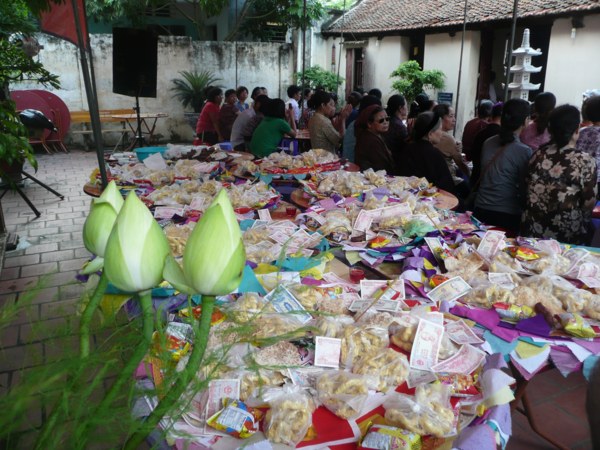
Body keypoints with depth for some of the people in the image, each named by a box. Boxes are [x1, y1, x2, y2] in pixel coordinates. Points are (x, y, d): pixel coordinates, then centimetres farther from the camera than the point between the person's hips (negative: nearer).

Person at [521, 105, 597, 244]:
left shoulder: (538, 155, -4)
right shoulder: (585, 161, -15)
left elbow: (529, 190, 5)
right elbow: (589, 202, -9)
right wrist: (581, 220, 10)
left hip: (533, 228, 4)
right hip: (567, 234, -3)